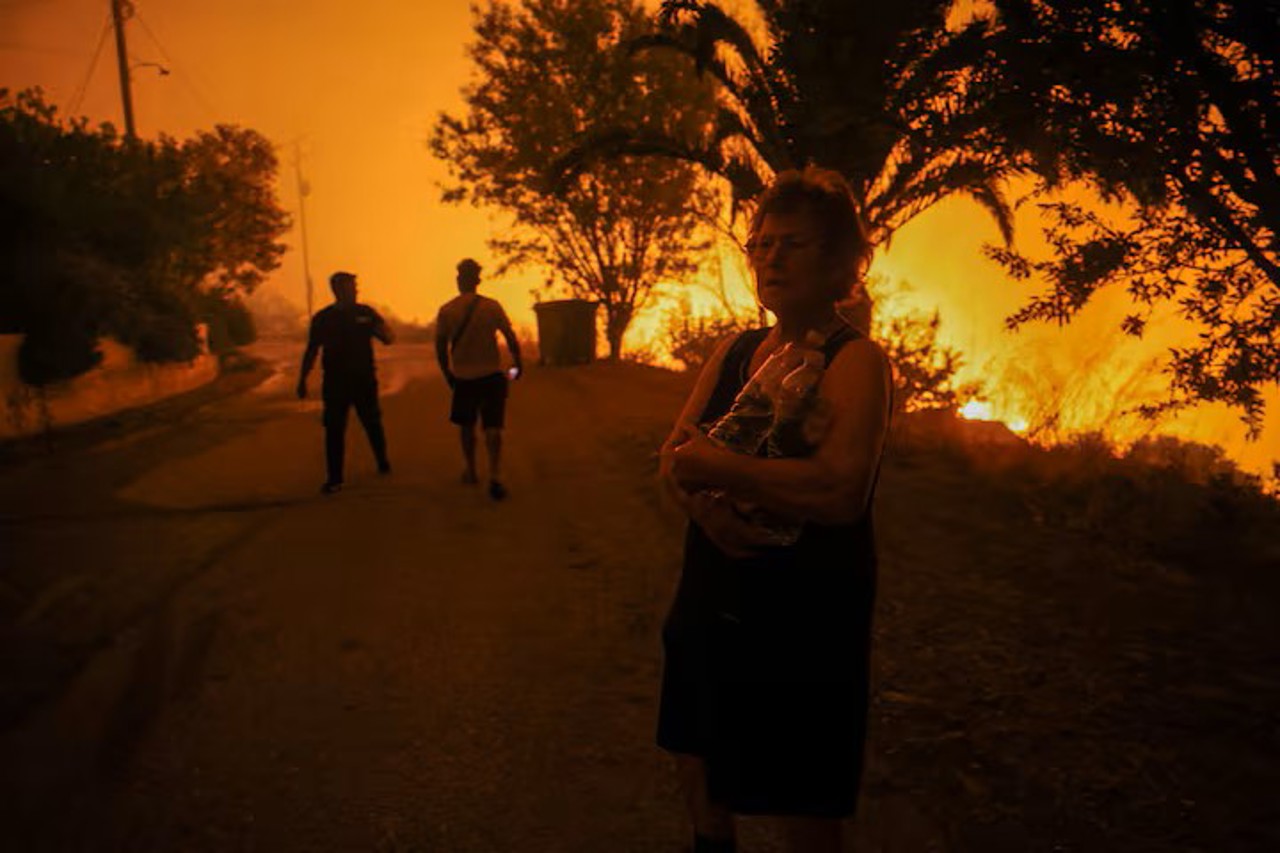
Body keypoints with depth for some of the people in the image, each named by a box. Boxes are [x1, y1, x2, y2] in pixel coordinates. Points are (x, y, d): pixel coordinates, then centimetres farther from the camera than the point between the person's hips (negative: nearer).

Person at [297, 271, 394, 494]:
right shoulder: (322, 318, 3)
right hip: (335, 382, 0)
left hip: (364, 380, 0)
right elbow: (312, 351, 8)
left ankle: (383, 463, 33)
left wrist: (379, 329, -19)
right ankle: (334, 478, 5)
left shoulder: (365, 313, 3)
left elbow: (388, 339, 4)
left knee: (373, 425, 10)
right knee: (334, 431, -2)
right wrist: (302, 379, 3)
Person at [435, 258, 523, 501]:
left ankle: (471, 471, 28)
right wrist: (517, 364, 11)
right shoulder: (492, 306, -6)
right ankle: (495, 476, -12)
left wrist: (447, 374, 15)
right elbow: (511, 338, -5)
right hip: (491, 375, -1)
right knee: (492, 427, 0)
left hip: (462, 378, 1)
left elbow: (440, 346, 1)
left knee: (466, 426, 19)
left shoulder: (446, 310, -5)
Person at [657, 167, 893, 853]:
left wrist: (716, 466, -21)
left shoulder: (856, 360, -15)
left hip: (806, 616, -7)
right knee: (699, 768, 24)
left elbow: (841, 489, -30)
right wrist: (703, 503, -19)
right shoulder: (735, 351, 7)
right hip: (711, 599, 7)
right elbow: (674, 455, 4)